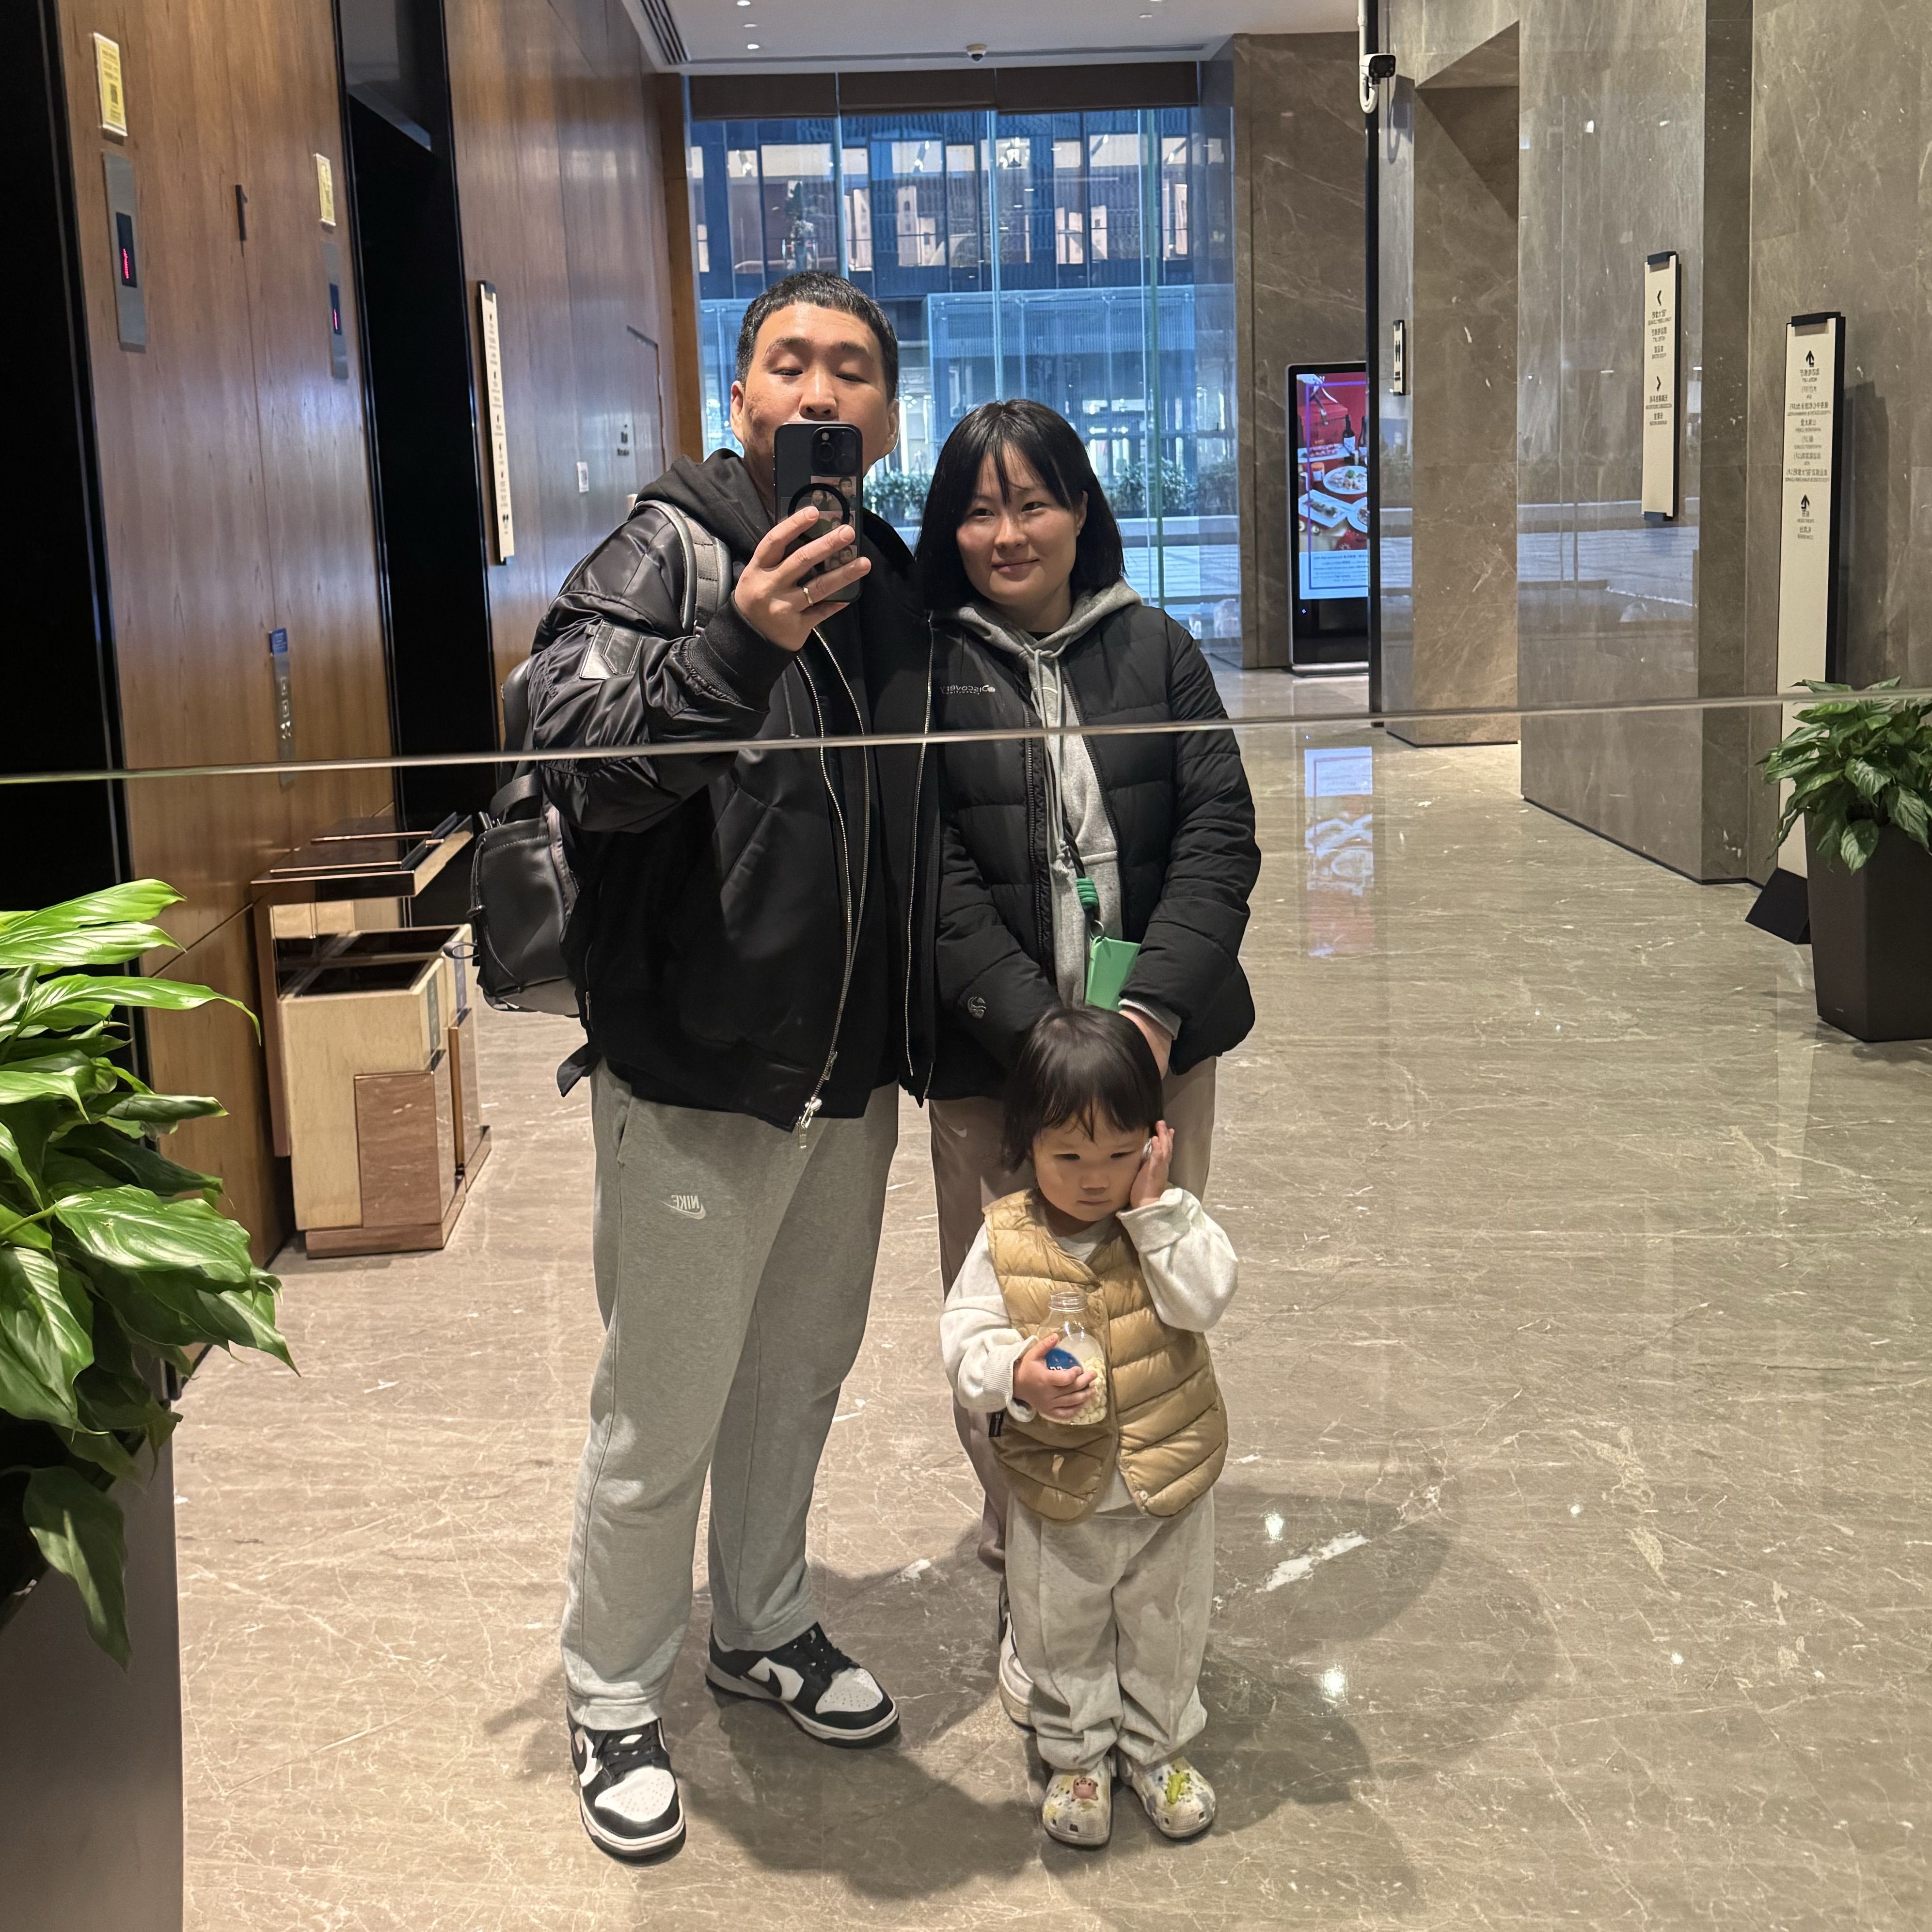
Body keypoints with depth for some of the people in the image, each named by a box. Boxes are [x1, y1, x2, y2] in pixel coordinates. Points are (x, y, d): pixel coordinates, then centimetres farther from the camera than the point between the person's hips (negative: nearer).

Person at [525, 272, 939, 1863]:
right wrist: (741, 648, -43)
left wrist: (925, 1037, 14)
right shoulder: (665, 557, -12)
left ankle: (767, 1628, 43)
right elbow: (582, 757, -28)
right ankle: (613, 1705, 26)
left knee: (800, 1377, 22)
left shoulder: (896, 584, 8)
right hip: (696, 1083, -6)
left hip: (854, 1079, 6)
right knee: (661, 1418, 5)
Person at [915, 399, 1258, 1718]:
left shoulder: (1157, 651, 7)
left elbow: (1220, 837, 1)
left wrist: (1155, 1008, -13)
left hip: (1157, 1043, 2)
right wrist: (1038, 1031, -19)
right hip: (989, 1060, -2)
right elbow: (933, 879, -8)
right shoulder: (928, 670, -1)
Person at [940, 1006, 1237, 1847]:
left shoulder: (1169, 1220, -10)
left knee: (1166, 1630, 19)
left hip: (1171, 1484, 1)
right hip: (1057, 1491, 0)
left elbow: (1205, 1300, -22)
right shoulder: (1005, 1239, -12)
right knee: (1061, 1636, 17)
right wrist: (1015, 1376, -31)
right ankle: (1077, 1754, 39)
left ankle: (1157, 1747, 42)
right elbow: (964, 1338, -12)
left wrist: (1155, 1208, -26)